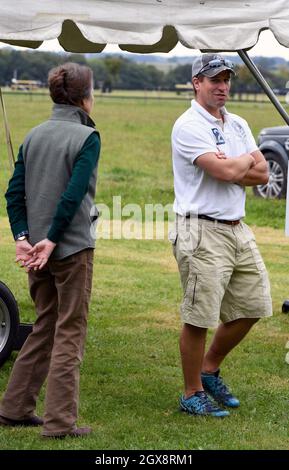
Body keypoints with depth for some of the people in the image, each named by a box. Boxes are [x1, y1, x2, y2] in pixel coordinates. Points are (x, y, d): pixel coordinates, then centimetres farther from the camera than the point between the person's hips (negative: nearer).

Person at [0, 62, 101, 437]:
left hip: (37, 249, 6)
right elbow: (74, 194, -20)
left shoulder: (34, 136, 9)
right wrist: (52, 239, -16)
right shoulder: (86, 137, -11)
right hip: (72, 248, -6)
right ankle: (60, 421, 1)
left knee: (45, 327, 19)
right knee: (69, 333, 1)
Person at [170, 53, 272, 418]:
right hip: (203, 233, -8)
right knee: (198, 318, -3)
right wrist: (246, 161, -1)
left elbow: (262, 174, 6)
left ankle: (209, 369, 31)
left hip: (237, 229, 8)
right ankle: (192, 394, 10)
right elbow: (226, 172, -21)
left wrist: (230, 168, -10)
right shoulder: (189, 126, -11)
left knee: (252, 306, 13)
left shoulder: (238, 125, 15)